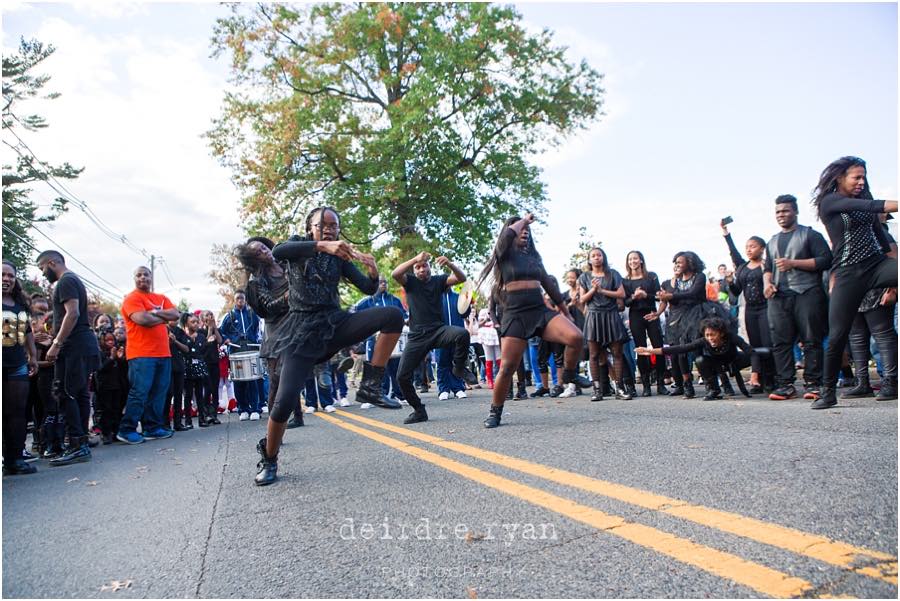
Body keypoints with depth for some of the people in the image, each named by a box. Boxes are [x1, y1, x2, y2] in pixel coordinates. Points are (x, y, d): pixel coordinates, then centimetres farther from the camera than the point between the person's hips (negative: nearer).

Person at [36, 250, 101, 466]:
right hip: (85, 345, 10)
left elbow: (72, 313, -20)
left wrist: (56, 344, -21)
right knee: (80, 394, 9)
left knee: (65, 393, -9)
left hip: (74, 347, -10)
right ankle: (81, 444, 13)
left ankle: (77, 446, -10)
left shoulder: (66, 281, -8)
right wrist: (58, 342, 19)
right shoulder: (74, 280, 23)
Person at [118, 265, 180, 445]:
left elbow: (176, 314, 5)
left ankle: (152, 428, 15)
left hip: (163, 353, 7)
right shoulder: (132, 298, -2)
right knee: (139, 393, -8)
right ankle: (126, 430, 0)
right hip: (141, 354, -7)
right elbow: (142, 319, -18)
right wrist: (164, 318, -3)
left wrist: (155, 312, -9)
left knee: (159, 392, 8)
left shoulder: (162, 298, 18)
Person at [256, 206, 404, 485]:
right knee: (285, 400, -15)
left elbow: (368, 289, 4)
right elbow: (277, 251, -20)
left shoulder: (340, 258, 13)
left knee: (393, 315, -20)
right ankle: (268, 460, 13)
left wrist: (373, 271, -20)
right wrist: (322, 246, -33)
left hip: (335, 322, 3)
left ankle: (370, 385, -16)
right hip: (303, 329, -3)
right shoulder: (298, 244, 6)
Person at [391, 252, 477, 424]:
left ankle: (459, 368, -4)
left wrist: (450, 264, -26)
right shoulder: (410, 281, 6)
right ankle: (419, 411, 13)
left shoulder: (438, 280, 8)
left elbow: (461, 278, -6)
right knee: (402, 376, -6)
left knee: (462, 334, -32)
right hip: (417, 336, 1)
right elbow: (395, 274, -15)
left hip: (439, 330, 0)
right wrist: (415, 259, -25)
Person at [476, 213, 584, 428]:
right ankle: (495, 413, 13)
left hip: (541, 311, 4)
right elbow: (508, 234, -18)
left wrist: (566, 311, 26)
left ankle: (569, 381, 5)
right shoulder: (504, 255, 4)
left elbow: (548, 284, 23)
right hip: (515, 315, -4)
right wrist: (523, 219, 1)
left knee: (576, 338, -20)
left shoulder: (533, 256, 19)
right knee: (507, 368, -7)